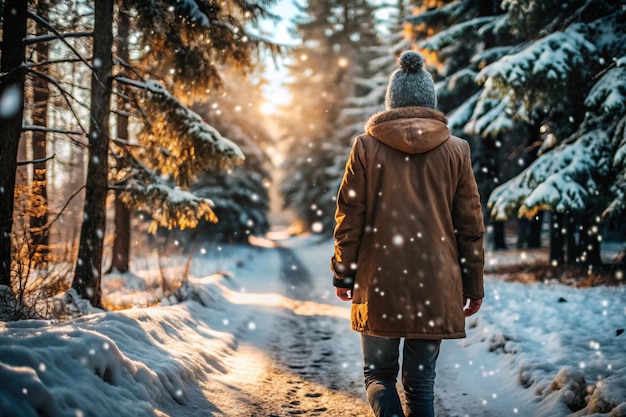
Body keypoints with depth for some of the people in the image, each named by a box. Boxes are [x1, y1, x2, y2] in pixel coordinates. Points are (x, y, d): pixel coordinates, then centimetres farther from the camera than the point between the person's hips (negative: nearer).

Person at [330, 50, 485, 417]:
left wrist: (343, 274, 10)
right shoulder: (456, 150, 2)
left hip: (379, 284, -1)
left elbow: (349, 217, -1)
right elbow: (471, 225, 5)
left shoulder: (366, 146, -2)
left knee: (379, 373, 14)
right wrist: (474, 287, 13)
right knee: (421, 381, 13)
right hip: (436, 286, 1)